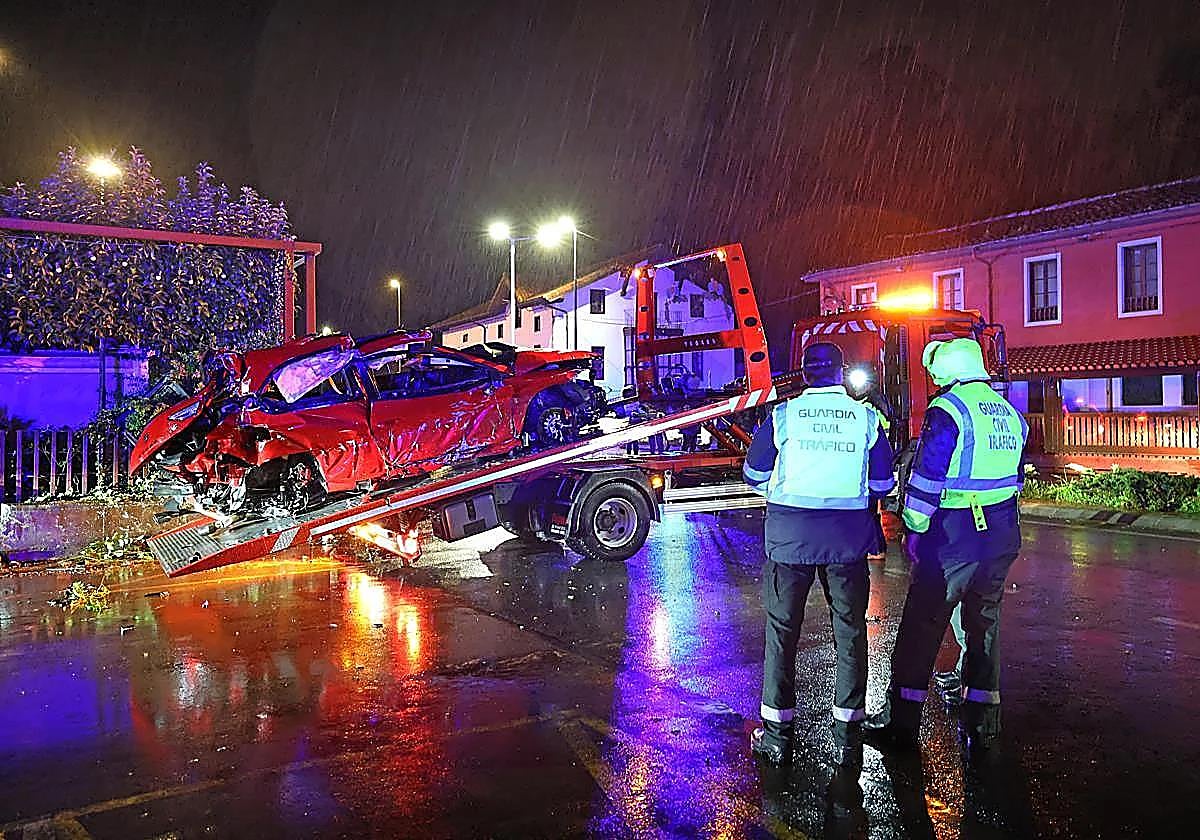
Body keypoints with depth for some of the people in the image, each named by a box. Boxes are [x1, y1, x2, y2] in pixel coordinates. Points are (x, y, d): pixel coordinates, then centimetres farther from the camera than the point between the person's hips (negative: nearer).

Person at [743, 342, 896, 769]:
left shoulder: (783, 414, -4)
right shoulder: (866, 417, 0)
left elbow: (753, 475, 5)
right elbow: (882, 484, 8)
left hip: (789, 533, -1)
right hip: (848, 536, 1)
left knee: (782, 630, 9)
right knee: (850, 631, 12)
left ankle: (778, 734, 16)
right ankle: (848, 734, 17)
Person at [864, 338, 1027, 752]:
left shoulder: (947, 409, -11)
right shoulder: (1009, 412, 11)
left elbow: (928, 477, -15)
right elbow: (1014, 475, 17)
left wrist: (914, 529, -8)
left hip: (954, 531, -7)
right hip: (1003, 532, 7)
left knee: (923, 623, 0)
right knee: (985, 619, 15)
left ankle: (901, 721, 7)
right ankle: (982, 720, 21)